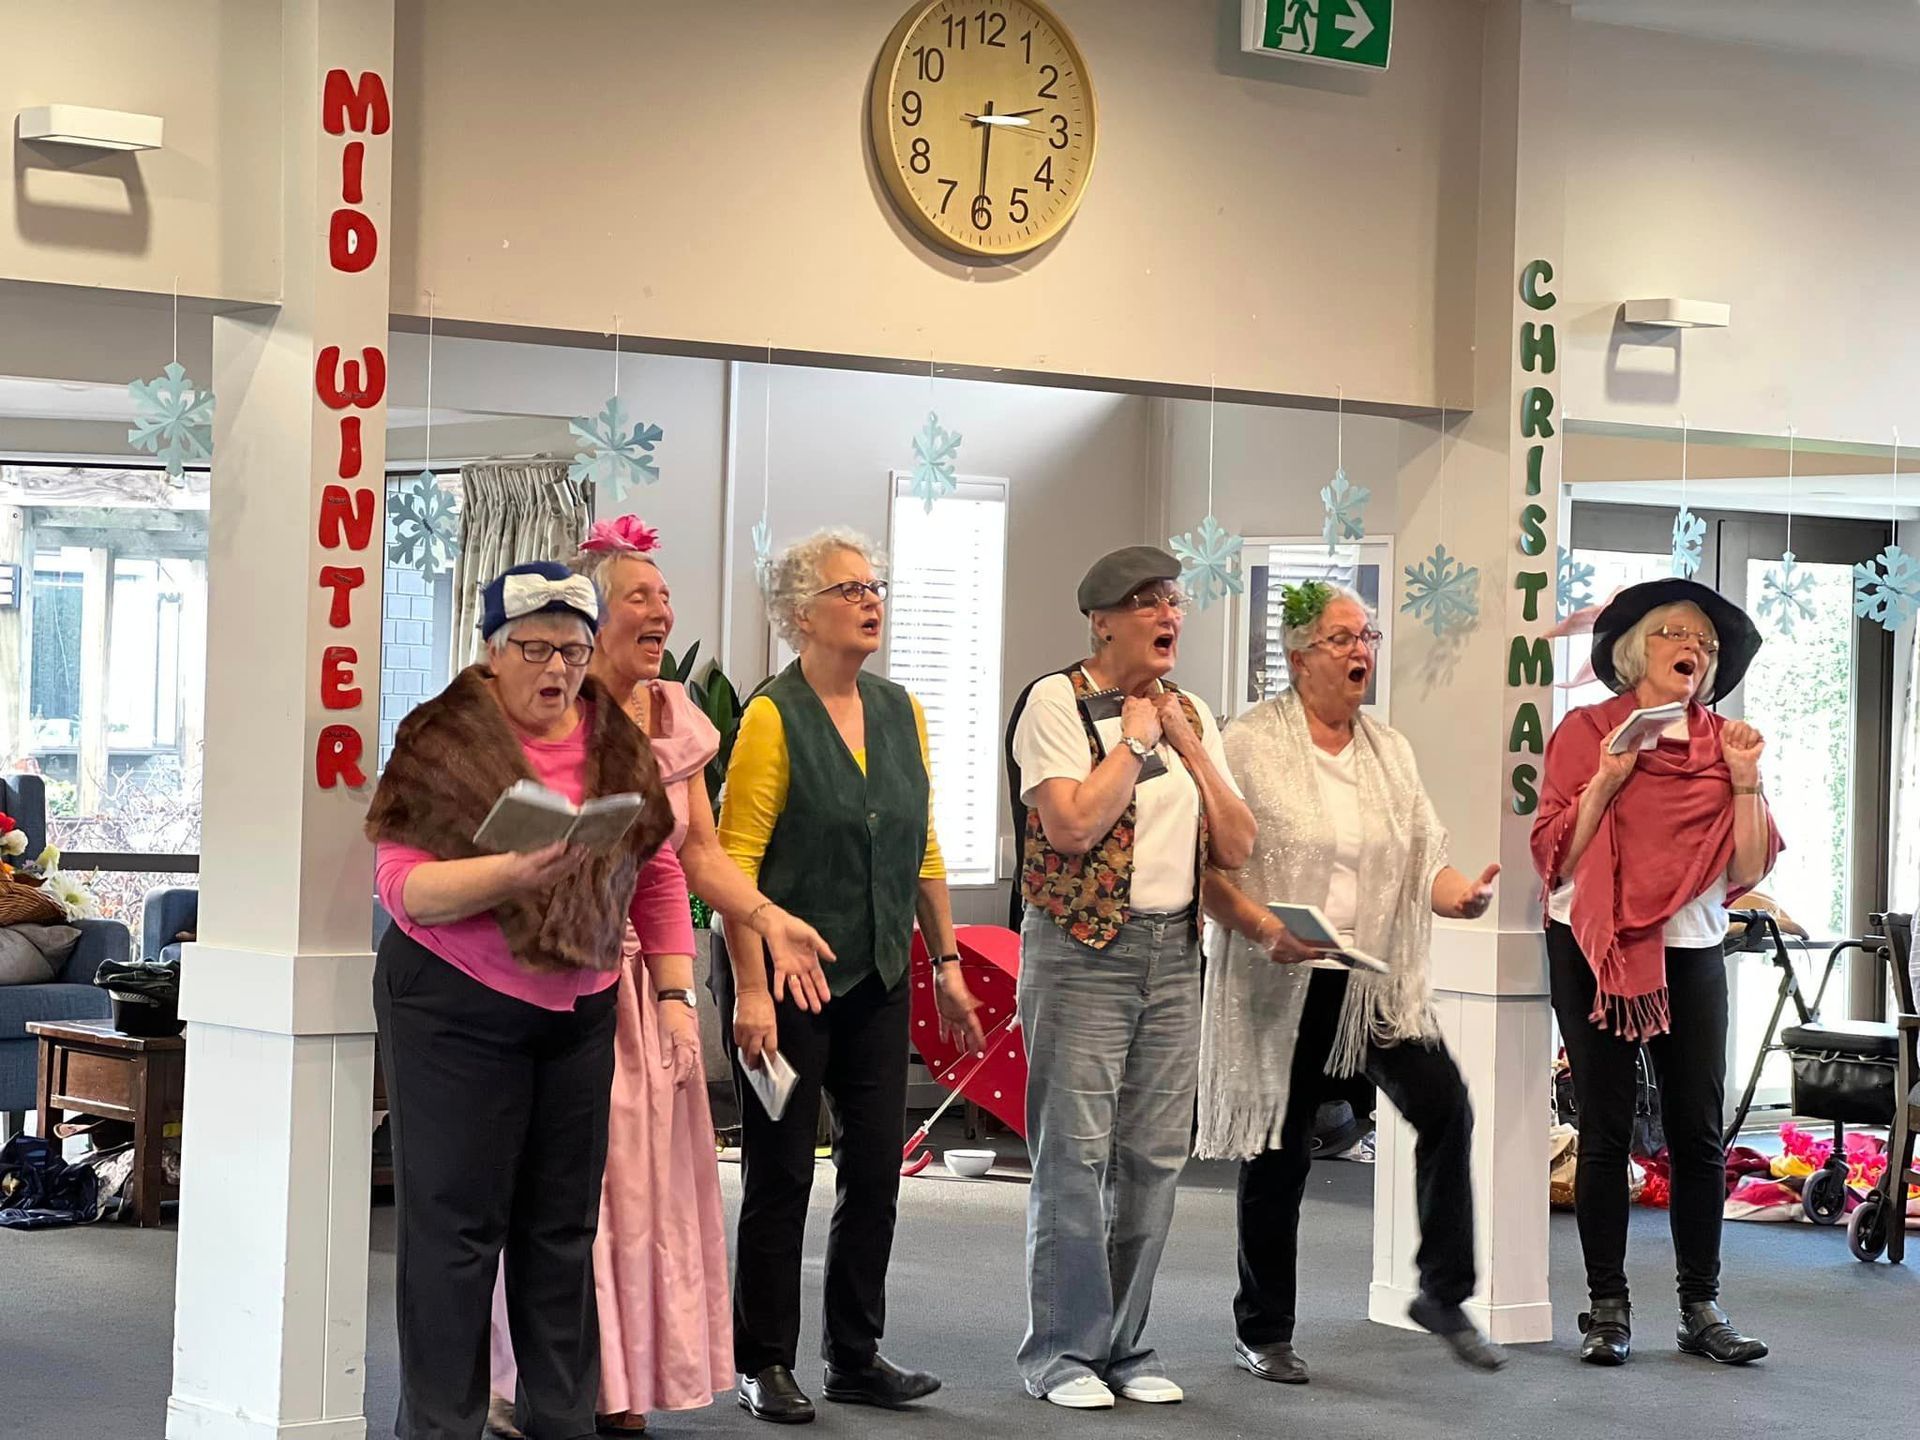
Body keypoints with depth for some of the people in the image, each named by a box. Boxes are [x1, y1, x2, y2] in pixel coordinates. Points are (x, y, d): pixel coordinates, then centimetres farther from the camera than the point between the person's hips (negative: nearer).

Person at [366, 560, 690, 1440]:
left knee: (564, 1226, 11)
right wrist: (511, 873, -29)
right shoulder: (442, 743, -8)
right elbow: (404, 885, -14)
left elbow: (657, 870, 12)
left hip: (580, 1012, 5)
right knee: (456, 1226, -2)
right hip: (456, 1012, -5)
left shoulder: (617, 746, 7)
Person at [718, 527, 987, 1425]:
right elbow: (735, 859, -14)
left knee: (876, 1167, 8)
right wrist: (751, 987, -19)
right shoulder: (774, 716, -11)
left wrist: (946, 962, 12)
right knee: (781, 1174, 2)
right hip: (791, 980, -6)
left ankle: (856, 1355, 20)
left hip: (877, 979, 6)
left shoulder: (900, 711, 9)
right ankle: (765, 1366, 12)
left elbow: (923, 851, 15)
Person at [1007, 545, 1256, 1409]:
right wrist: (1136, 737, -11)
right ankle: (1063, 1352, 3)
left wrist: (1189, 745, -1)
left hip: (1173, 951, 6)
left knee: (1154, 1157, 7)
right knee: (1074, 1154, -5)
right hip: (1082, 950, -6)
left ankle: (1126, 1346, 16)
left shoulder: (1191, 715, 13)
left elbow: (1236, 847, 7)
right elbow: (1072, 825, -20)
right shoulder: (1057, 701, -6)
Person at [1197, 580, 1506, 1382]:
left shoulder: (1390, 751, 12)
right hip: (1281, 986, -4)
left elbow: (1424, 859, 12)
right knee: (1279, 1153, 3)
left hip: (1378, 981, 4)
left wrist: (1457, 893, -10)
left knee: (1445, 1106, -15)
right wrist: (1266, 932, -24)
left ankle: (1443, 1293, -2)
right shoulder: (1250, 745, -5)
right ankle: (1262, 1332, 18)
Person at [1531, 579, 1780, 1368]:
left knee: (1699, 1132, 1)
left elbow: (1749, 870, 3)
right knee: (1606, 1131, 0)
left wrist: (1746, 782, -7)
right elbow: (1556, 857, -5)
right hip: (1598, 953, -2)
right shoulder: (1586, 731, 0)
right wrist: (1606, 781, -15)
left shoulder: (1725, 742, 8)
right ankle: (1608, 1309, 7)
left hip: (1691, 954, 2)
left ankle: (1702, 1308, 9)